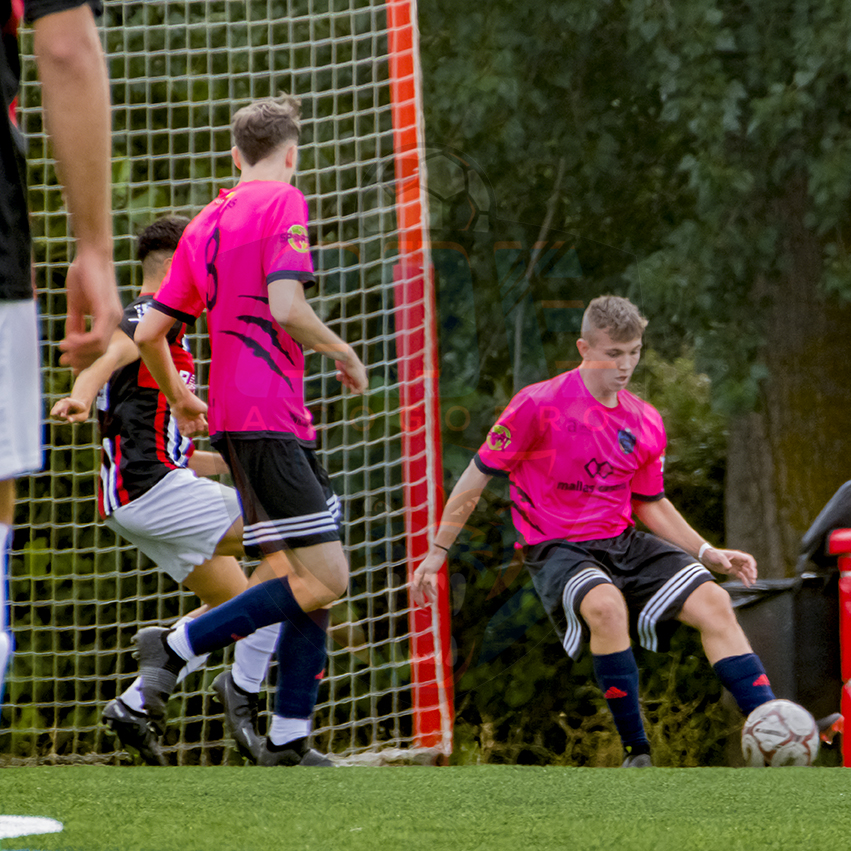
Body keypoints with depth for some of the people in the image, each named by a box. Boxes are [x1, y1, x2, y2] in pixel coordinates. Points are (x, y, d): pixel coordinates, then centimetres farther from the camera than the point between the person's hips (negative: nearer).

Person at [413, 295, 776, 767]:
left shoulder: (645, 423, 7)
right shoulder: (539, 405, -10)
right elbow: (478, 475, -3)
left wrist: (707, 553, 10)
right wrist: (437, 551, -1)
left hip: (624, 542, 6)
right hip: (557, 549, -6)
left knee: (713, 603, -14)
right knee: (606, 605, -36)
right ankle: (637, 753, -27)